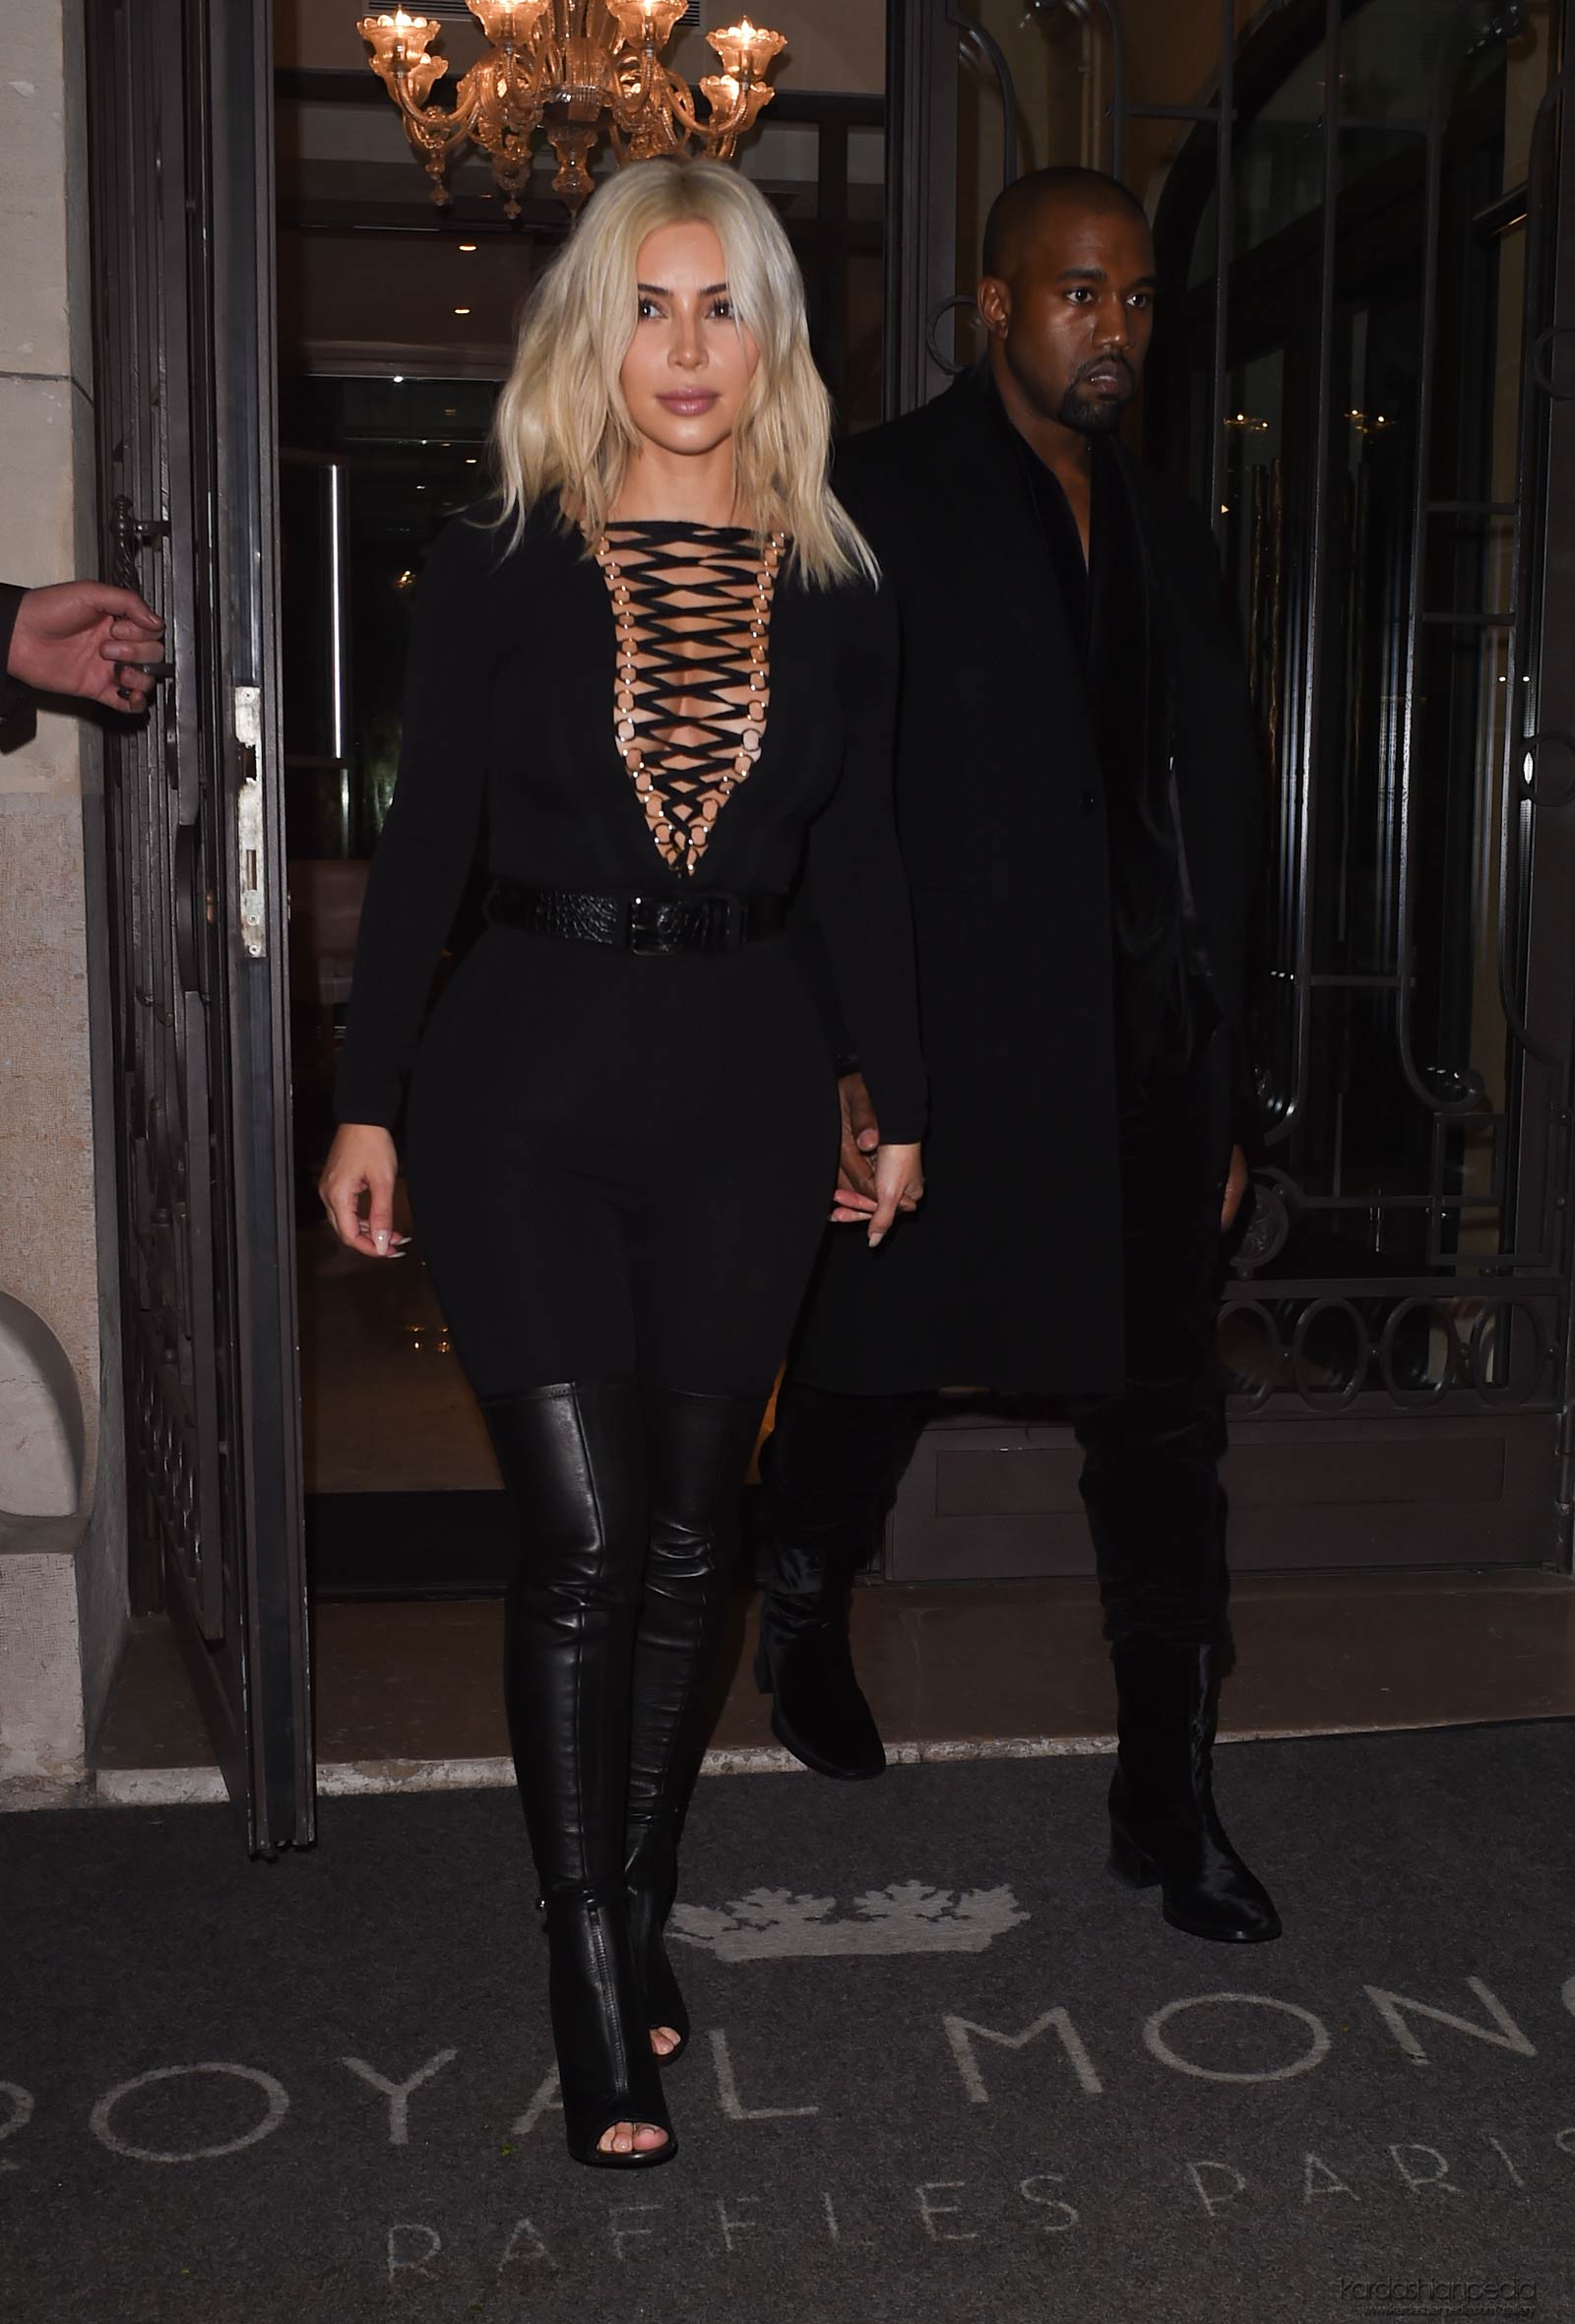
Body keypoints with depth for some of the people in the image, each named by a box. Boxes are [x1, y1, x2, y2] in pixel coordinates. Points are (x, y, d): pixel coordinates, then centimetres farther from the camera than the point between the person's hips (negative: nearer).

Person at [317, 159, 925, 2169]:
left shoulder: (833, 590, 8)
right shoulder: (496, 563, 2)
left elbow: (860, 868, 11)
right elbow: (423, 841, 1)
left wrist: (898, 1101, 11)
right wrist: (366, 1098, -2)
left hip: (743, 1090, 3)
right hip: (526, 1078, -2)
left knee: (689, 1532, 9)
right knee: (583, 1536, -5)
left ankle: (635, 1915, 26)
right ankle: (596, 1991, 9)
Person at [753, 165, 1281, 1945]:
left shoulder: (1164, 533, 15)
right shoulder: (879, 500, -2)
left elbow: (1213, 823, 16)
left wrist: (1219, 1094, 13)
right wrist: (835, 1064, -17)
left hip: (1140, 1063, 5)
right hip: (940, 1052, -5)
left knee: (1164, 1434, 7)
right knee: (870, 1380, 10)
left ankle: (1168, 1807, 19)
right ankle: (802, 1611, 42)